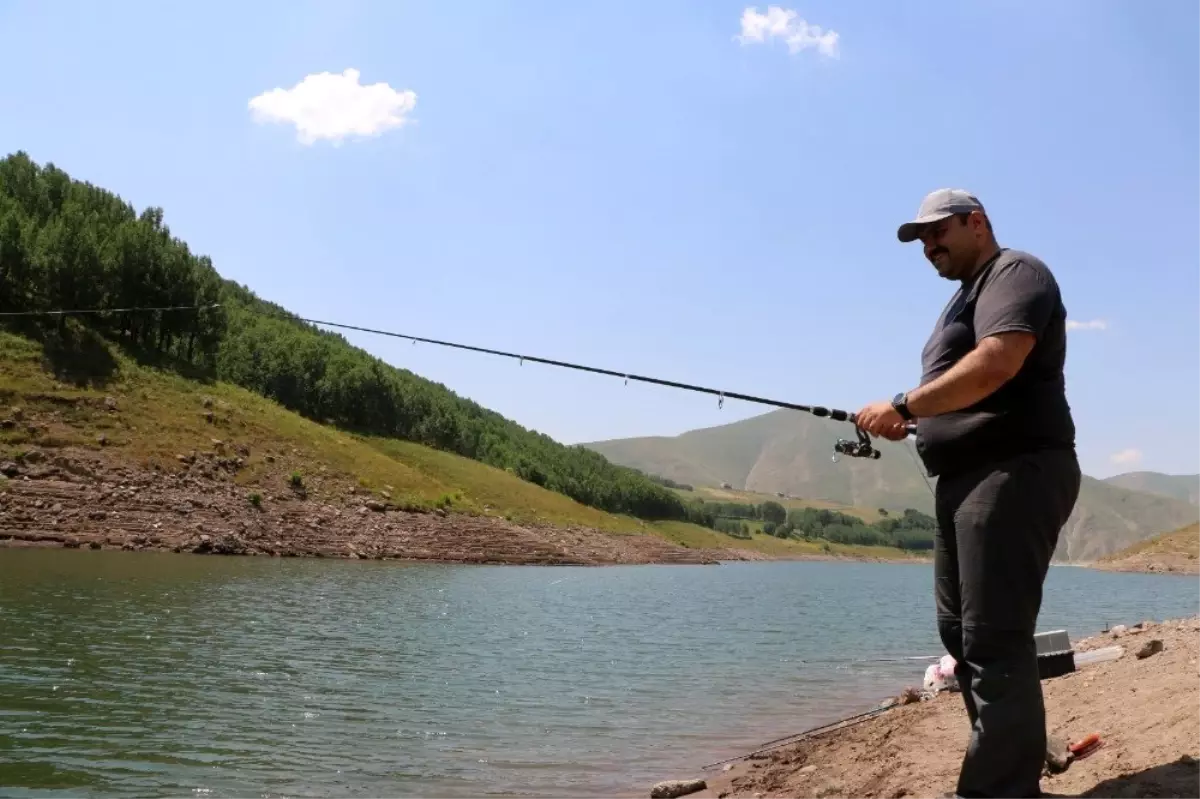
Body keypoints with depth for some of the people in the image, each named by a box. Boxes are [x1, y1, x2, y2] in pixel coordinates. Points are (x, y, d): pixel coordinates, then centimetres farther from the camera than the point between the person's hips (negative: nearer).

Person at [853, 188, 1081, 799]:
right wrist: (908, 424, 9)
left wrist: (904, 405, -19)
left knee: (993, 638, -12)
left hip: (1012, 473, -11)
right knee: (961, 630, 14)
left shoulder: (1014, 273, -5)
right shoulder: (966, 296, 25)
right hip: (968, 478, 11)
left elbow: (997, 362, -23)